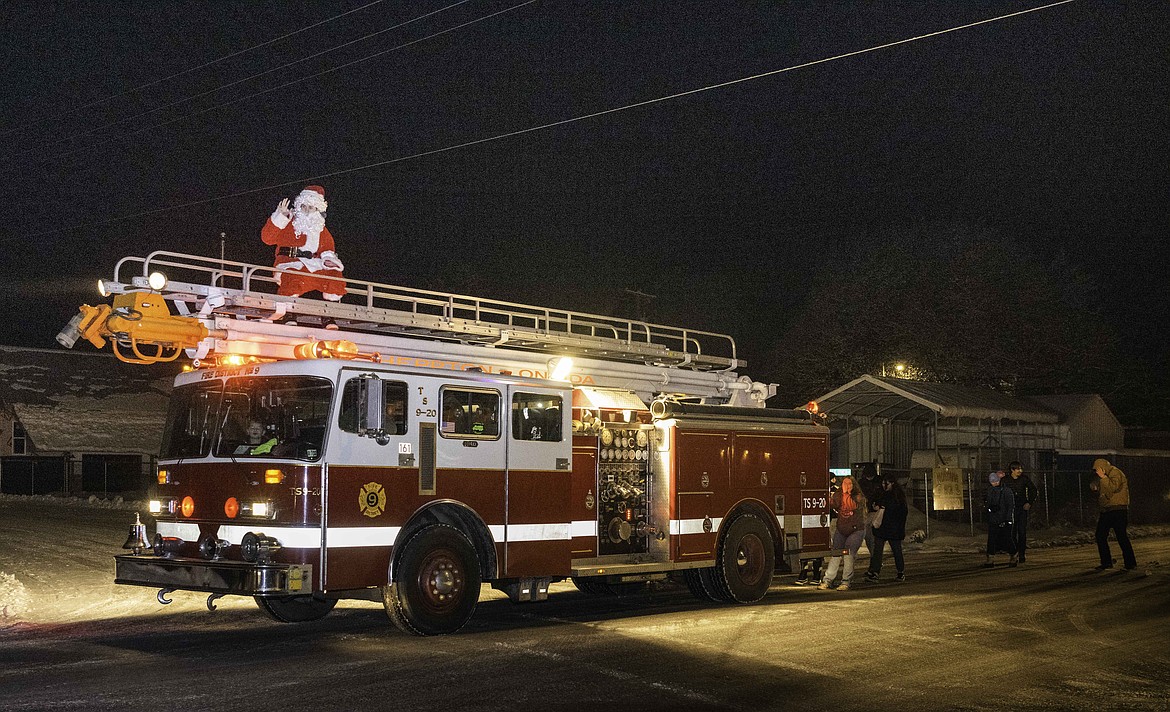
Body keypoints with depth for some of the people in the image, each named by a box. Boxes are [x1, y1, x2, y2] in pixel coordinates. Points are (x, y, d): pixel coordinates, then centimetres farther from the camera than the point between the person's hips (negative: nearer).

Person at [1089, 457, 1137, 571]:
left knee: (1121, 536, -10)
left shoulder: (1115, 473, -10)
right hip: (1106, 510, 9)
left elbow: (1113, 487, -25)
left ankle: (1130, 563, -5)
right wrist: (1095, 487, 8)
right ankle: (1106, 562, 13)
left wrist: (1103, 477, -23)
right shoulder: (1104, 477, 16)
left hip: (1118, 510, -9)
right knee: (1100, 536, 6)